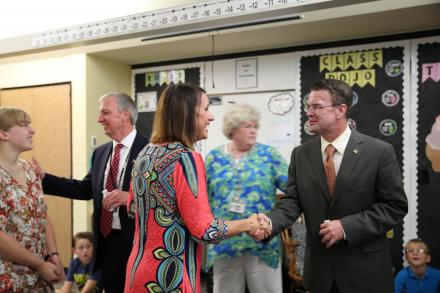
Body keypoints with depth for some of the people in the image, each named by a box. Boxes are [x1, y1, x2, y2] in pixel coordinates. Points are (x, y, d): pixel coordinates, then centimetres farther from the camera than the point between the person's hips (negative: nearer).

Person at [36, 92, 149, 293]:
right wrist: (44, 178, 7)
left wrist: (132, 197, -27)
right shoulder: (100, 152, 10)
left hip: (137, 242, -6)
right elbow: (86, 189, 11)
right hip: (106, 241, 6)